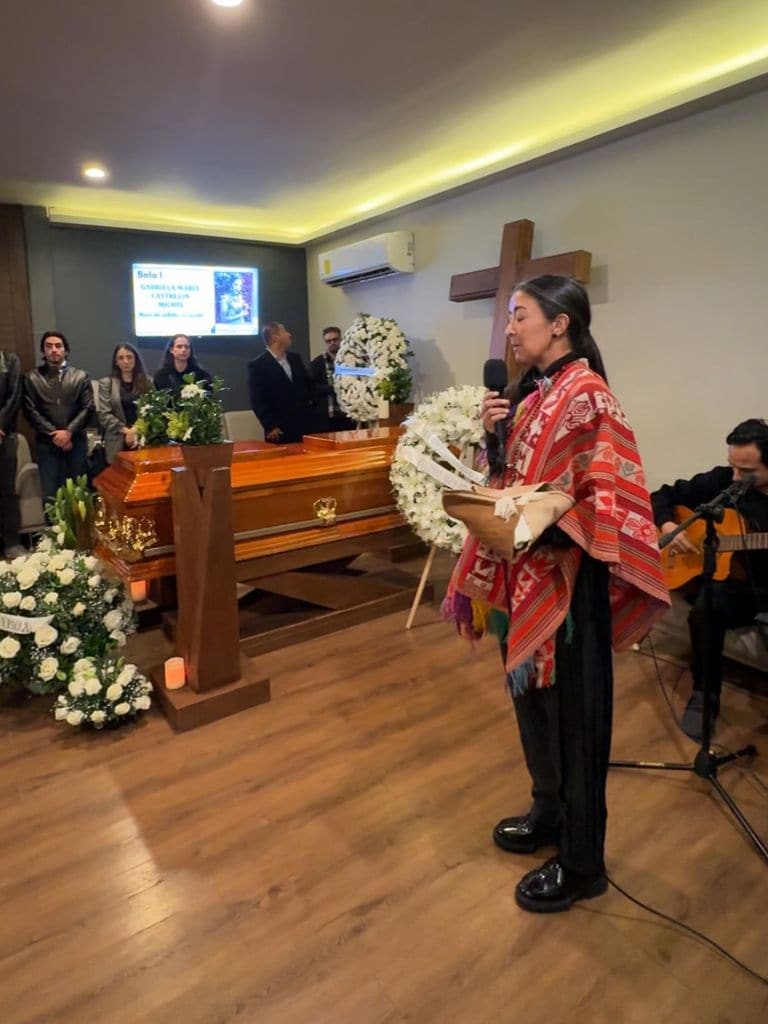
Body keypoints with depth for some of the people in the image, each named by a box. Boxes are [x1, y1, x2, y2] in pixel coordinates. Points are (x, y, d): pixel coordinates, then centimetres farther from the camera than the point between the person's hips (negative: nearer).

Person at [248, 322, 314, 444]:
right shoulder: (257, 365, -5)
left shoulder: (295, 358, 13)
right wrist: (270, 426, -13)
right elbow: (257, 400, -9)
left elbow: (307, 383, 26)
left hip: (304, 426, 5)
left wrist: (309, 401, 12)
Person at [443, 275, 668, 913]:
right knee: (532, 700, 21)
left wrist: (545, 528, -31)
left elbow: (608, 499, -19)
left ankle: (582, 863, 27)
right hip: (522, 574, 9)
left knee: (571, 714, 6)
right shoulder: (535, 394, 10)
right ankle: (549, 814, 43)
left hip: (565, 578, -9)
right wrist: (493, 434, -1)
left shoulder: (588, 396, -16)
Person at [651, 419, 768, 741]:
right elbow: (664, 495, 9)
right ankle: (704, 697, -15)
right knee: (708, 603, -33)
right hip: (737, 585, 1)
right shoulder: (721, 481, 0)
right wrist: (668, 525, -12)